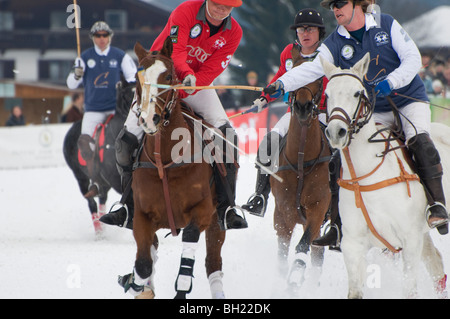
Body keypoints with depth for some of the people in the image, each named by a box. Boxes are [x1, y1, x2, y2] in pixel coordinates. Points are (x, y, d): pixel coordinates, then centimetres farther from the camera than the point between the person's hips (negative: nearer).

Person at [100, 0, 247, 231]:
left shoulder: (233, 33, -10)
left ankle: (225, 208, -14)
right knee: (129, 137, -14)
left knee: (225, 133, -19)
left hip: (197, 83, 2)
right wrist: (186, 74, -50)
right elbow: (175, 50, -30)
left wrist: (180, 92, -29)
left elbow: (210, 71, -16)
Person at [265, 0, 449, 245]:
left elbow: (413, 59, -11)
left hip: (410, 100, -3)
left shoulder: (386, 25, -7)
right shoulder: (335, 44, -1)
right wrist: (281, 85, -28)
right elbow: (311, 69, -11)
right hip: (373, 113, 3)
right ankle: (340, 224, 2)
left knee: (420, 141, -30)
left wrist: (391, 82, -28)